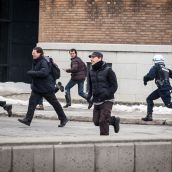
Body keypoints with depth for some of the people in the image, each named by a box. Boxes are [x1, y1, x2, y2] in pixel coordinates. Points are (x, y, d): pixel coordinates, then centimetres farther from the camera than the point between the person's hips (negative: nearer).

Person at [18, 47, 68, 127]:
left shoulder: (43, 62, -19)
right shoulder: (35, 62, 9)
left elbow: (44, 72, -33)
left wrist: (31, 73, -27)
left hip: (46, 88, -8)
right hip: (37, 88, 8)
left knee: (54, 103, 4)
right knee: (32, 102, -5)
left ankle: (63, 119, 17)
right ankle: (28, 119, -8)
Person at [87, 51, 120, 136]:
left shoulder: (108, 70, -9)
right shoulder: (91, 71, 8)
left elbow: (114, 86, -9)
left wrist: (106, 94, -22)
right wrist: (89, 95, 2)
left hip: (107, 100, -6)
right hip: (96, 101, 7)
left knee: (103, 121, -13)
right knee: (97, 121, 9)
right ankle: (114, 120, 31)